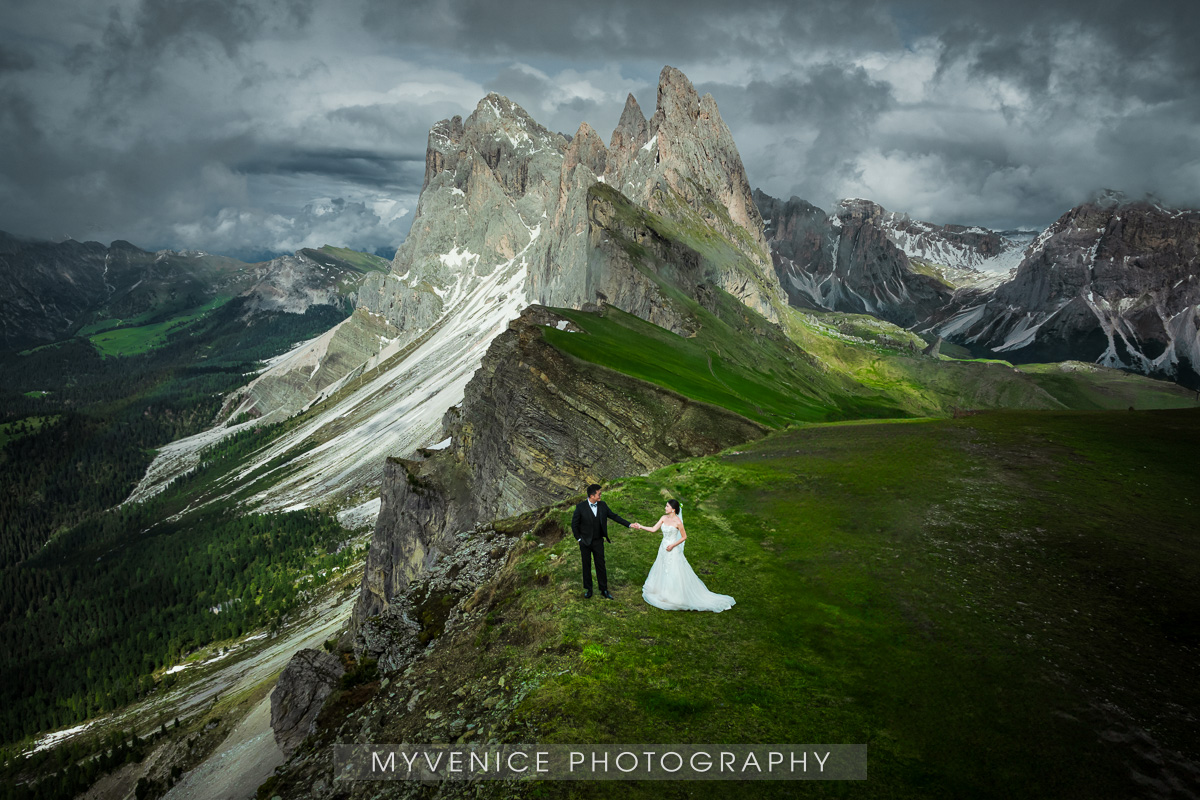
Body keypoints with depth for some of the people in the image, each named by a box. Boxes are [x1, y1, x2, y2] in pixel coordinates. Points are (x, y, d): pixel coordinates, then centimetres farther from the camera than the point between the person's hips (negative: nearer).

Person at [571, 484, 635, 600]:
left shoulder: (602, 505, -5)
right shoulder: (581, 507, -15)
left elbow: (614, 516, 3)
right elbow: (574, 524, -6)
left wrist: (629, 524, -1)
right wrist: (578, 539, -5)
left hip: (598, 541, 2)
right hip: (585, 542, -2)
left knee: (601, 565, 6)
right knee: (586, 565, 10)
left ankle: (604, 590, 17)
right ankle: (588, 589, 25)